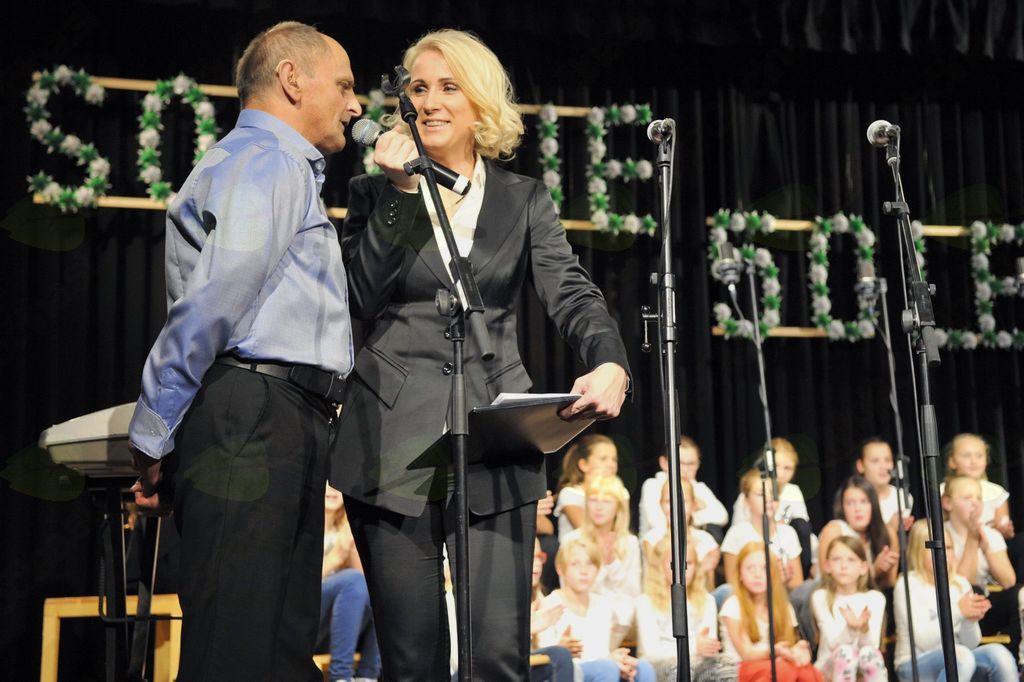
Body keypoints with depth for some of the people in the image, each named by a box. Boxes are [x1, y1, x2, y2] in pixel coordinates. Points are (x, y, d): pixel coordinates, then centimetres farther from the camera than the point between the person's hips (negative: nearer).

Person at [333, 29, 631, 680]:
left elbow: (572, 292, -4)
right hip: (397, 444, 0)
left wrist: (610, 364, -24)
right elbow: (362, 296, -4)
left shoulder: (525, 199, 11)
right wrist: (399, 192, -8)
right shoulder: (377, 191, 10)